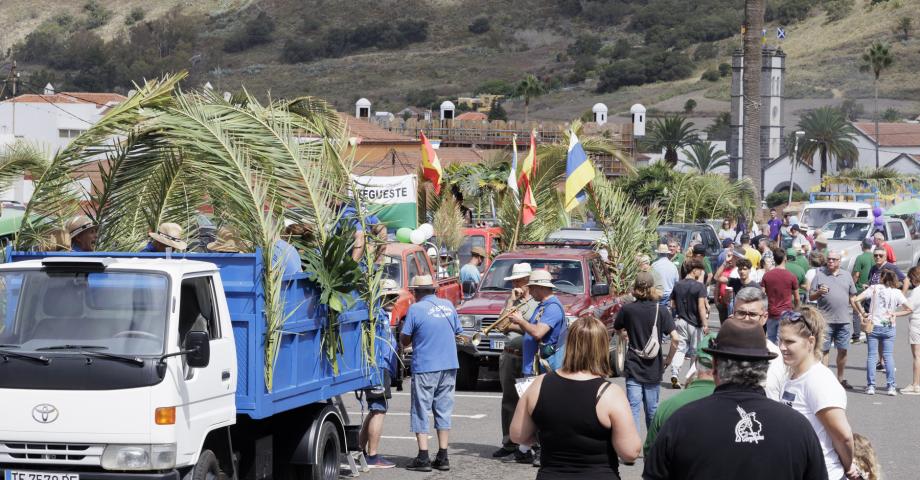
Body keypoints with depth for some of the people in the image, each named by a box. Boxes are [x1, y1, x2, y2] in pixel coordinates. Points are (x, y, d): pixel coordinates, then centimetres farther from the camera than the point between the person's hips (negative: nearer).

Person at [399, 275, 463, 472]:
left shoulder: (415, 309, -10)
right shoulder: (448, 305, 6)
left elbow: (404, 341, -7)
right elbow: (458, 332, 15)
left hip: (425, 367, -5)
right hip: (449, 366, 5)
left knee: (420, 411, 2)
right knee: (444, 410, 11)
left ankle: (423, 458, -4)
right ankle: (442, 457, 11)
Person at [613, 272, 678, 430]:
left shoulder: (627, 309, -8)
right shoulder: (661, 310, -8)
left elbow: (617, 329, 10)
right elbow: (675, 338, -13)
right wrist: (669, 359, -1)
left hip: (633, 367, -1)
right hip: (654, 369, 1)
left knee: (633, 407, -2)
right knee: (652, 408, 15)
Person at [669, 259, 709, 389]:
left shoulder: (678, 285, 4)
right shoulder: (699, 286, -13)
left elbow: (672, 305, 8)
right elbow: (701, 306, -18)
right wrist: (705, 324, -16)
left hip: (680, 321, 4)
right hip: (695, 323, -4)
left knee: (680, 349, 3)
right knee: (696, 351, 11)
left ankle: (674, 374, -15)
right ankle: (691, 377, 11)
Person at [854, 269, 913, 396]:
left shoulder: (874, 288, -4)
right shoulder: (897, 292, 0)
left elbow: (856, 299, -12)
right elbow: (909, 309, 0)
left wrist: (862, 313, -2)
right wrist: (895, 314, 5)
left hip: (873, 326, -1)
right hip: (889, 327, 1)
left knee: (872, 355, 4)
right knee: (888, 356, 5)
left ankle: (871, 386, 2)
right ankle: (891, 386, 1)